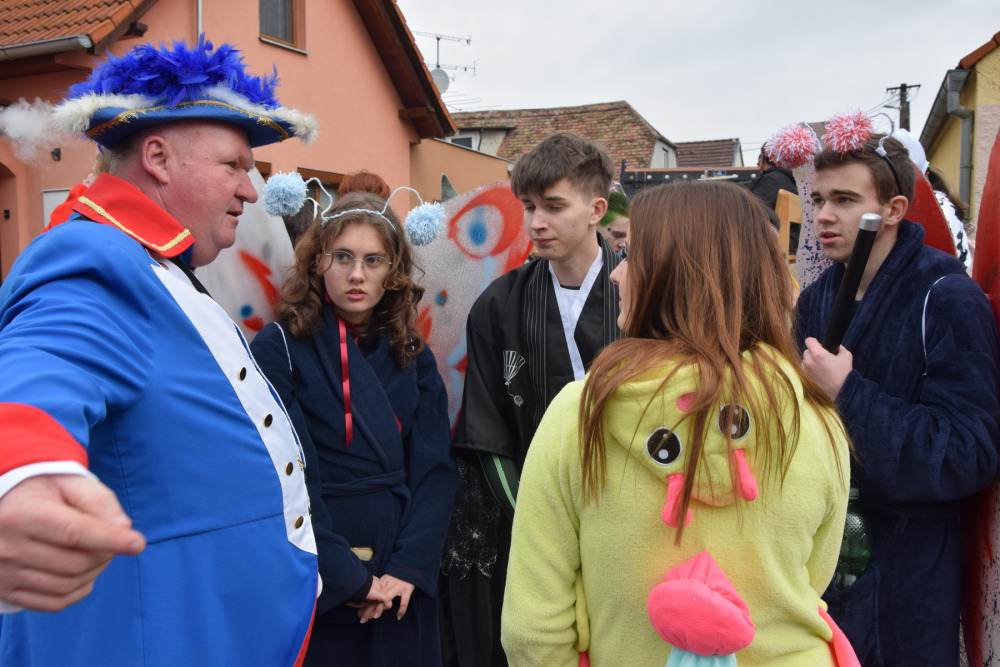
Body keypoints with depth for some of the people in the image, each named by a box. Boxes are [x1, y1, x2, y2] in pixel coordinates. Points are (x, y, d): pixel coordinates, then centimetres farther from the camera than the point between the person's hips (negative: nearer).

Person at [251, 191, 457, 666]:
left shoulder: (412, 357, 4)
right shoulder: (280, 347, -9)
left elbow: (435, 469, -1)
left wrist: (409, 568, -12)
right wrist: (348, 578, -16)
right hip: (317, 589, -4)